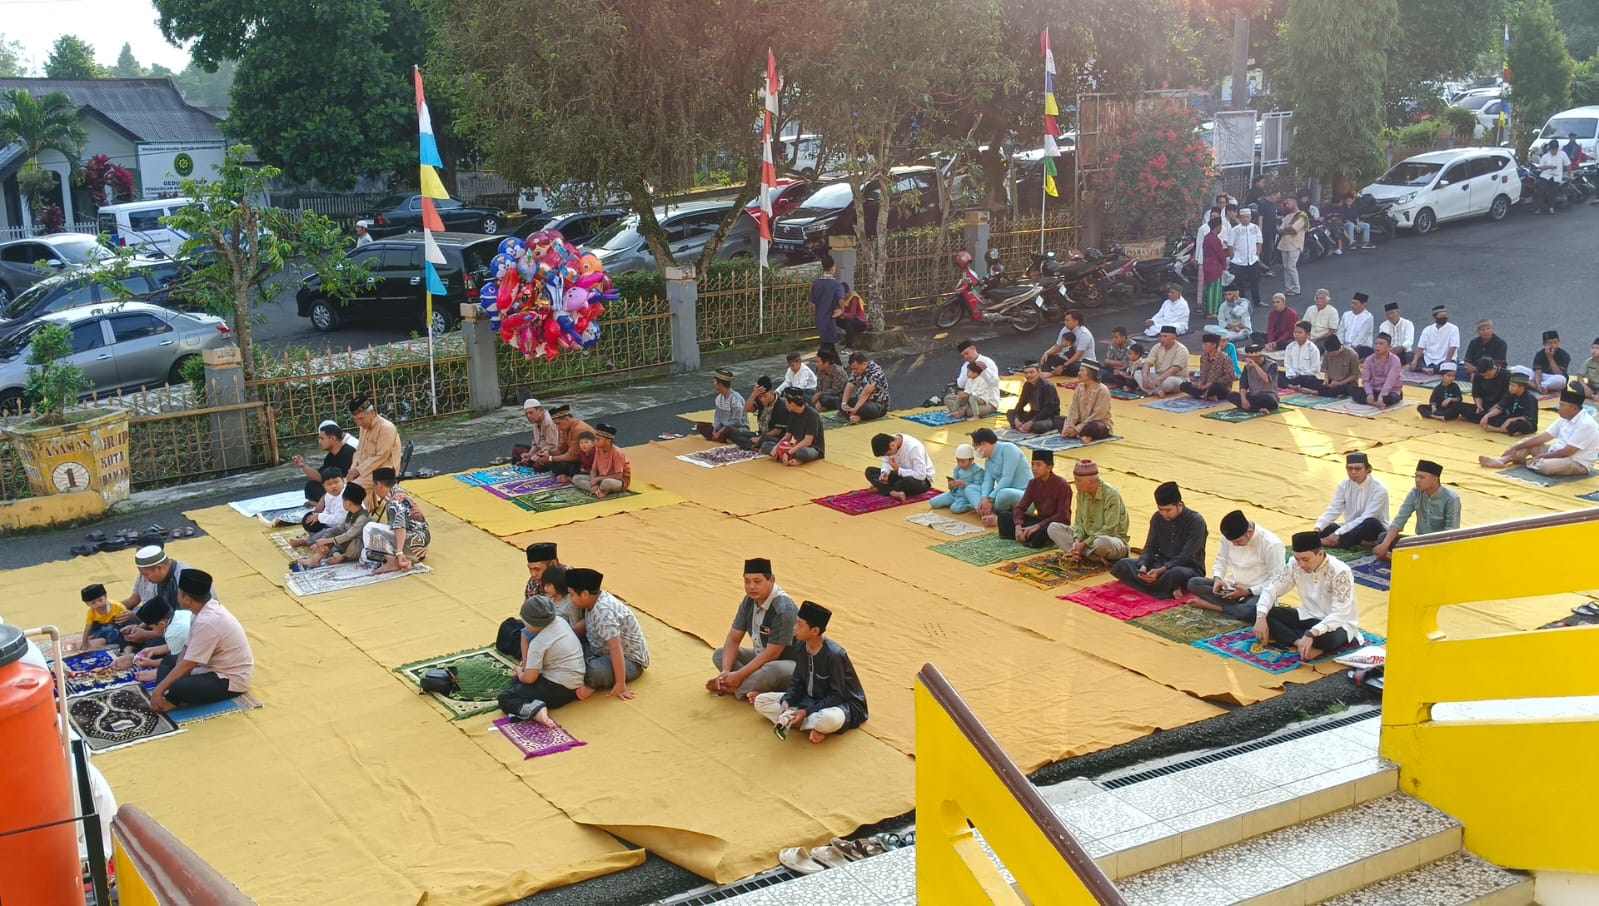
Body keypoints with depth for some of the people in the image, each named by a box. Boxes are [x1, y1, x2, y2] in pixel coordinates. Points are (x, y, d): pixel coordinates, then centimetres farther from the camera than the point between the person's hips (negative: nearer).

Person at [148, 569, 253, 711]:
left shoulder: (207, 622, -27)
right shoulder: (207, 608, 2)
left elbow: (188, 664, -23)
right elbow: (187, 649, 6)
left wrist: (160, 689, -16)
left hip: (231, 680, -11)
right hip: (218, 666, 11)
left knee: (174, 689, -30)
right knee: (169, 660, 17)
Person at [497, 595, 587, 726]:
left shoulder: (538, 643, -18)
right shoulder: (560, 621, 4)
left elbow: (529, 678, -18)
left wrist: (519, 673, 5)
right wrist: (526, 664, 18)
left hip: (558, 690, -9)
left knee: (504, 699, -7)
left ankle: (534, 709, -32)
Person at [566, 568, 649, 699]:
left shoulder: (603, 611, -29)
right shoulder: (593, 602, -1)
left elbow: (616, 648, -33)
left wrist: (620, 685, -32)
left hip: (630, 662, -9)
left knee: (594, 670, -38)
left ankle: (593, 685, -7)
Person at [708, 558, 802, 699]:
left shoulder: (783, 609, -27)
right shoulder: (749, 601, -2)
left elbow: (772, 653, -27)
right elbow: (733, 639, 1)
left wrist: (739, 675, -25)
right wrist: (726, 671, -15)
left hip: (790, 664, -8)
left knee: (775, 670, -41)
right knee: (719, 655, 0)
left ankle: (731, 689, -20)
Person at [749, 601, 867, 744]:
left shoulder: (834, 655, -25)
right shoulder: (803, 646, -4)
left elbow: (837, 696, -22)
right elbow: (797, 682, 3)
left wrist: (806, 712, -26)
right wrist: (786, 701, -16)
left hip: (841, 704, -8)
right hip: (811, 699, 8)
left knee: (831, 719, -45)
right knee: (761, 701, -3)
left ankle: (791, 722, -17)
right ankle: (813, 726, -17)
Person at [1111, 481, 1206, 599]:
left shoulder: (1195, 521, -16)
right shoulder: (1157, 518, 1)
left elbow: (1185, 557, -21)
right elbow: (1150, 548, 4)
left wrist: (1160, 571, -33)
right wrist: (1143, 566, -18)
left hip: (1189, 568, -6)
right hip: (1162, 563, 6)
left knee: (1176, 573, -43)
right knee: (1122, 565, -17)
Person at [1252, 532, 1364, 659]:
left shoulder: (1340, 572, -25)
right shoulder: (1295, 565, -9)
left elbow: (1339, 615, -32)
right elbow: (1272, 588, -3)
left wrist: (1312, 634, -46)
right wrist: (1261, 617, -22)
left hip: (1338, 624, -6)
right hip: (1309, 617, 6)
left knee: (1327, 638, -43)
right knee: (1265, 614, -14)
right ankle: (1300, 642, -26)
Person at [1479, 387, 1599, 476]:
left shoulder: (1586, 424, -23)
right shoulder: (1564, 419, 5)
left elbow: (1567, 452, -24)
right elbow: (1543, 437, 4)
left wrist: (1542, 456, -17)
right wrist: (1516, 448, -2)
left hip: (1579, 464, -9)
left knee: (1544, 466, -33)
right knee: (1529, 444, 5)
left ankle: (1524, 462, -2)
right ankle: (1503, 460, -17)